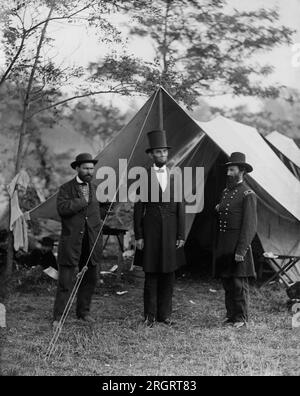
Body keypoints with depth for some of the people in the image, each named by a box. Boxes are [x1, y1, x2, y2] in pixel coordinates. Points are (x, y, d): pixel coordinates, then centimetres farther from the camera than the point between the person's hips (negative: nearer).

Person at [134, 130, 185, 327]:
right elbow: (138, 209, 0)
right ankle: (150, 315, 11)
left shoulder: (176, 176, 7)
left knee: (168, 275, 6)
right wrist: (138, 236, -5)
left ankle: (165, 314, 16)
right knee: (151, 274, 2)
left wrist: (181, 235, 2)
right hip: (151, 231, -2)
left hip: (171, 232, 3)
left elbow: (181, 208, 7)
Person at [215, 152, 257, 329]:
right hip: (224, 246, 8)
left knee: (239, 283, -3)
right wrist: (219, 209, 8)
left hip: (238, 245, -8)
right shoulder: (226, 192, 16)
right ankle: (231, 316, 19)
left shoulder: (248, 194, -9)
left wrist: (241, 250, -18)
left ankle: (242, 319, 5)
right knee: (227, 283, 11)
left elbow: (250, 225, -14)